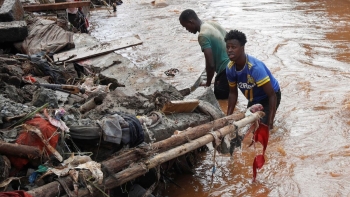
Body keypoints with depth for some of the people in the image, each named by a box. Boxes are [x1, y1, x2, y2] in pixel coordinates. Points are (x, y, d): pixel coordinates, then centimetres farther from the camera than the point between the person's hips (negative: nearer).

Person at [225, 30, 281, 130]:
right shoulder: (230, 68, -17)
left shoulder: (255, 67, -37)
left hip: (268, 97, -6)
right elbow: (233, 93, 0)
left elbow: (272, 95, -33)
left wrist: (270, 122, -36)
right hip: (254, 99, 6)